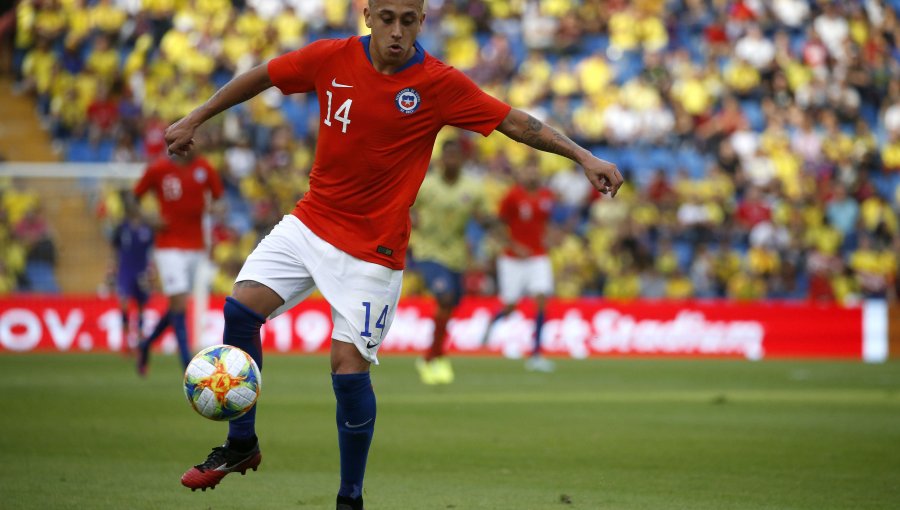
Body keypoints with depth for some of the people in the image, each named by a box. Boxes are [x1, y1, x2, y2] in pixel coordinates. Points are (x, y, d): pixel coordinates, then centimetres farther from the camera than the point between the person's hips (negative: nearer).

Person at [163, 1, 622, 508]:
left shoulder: (440, 84, -13)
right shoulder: (330, 59, -6)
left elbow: (514, 122, -8)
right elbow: (261, 77, 9)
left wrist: (584, 156, -15)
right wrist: (195, 119, 16)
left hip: (373, 247, -3)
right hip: (312, 220, 3)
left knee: (349, 367, -8)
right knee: (241, 307, -12)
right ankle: (241, 445, 7)